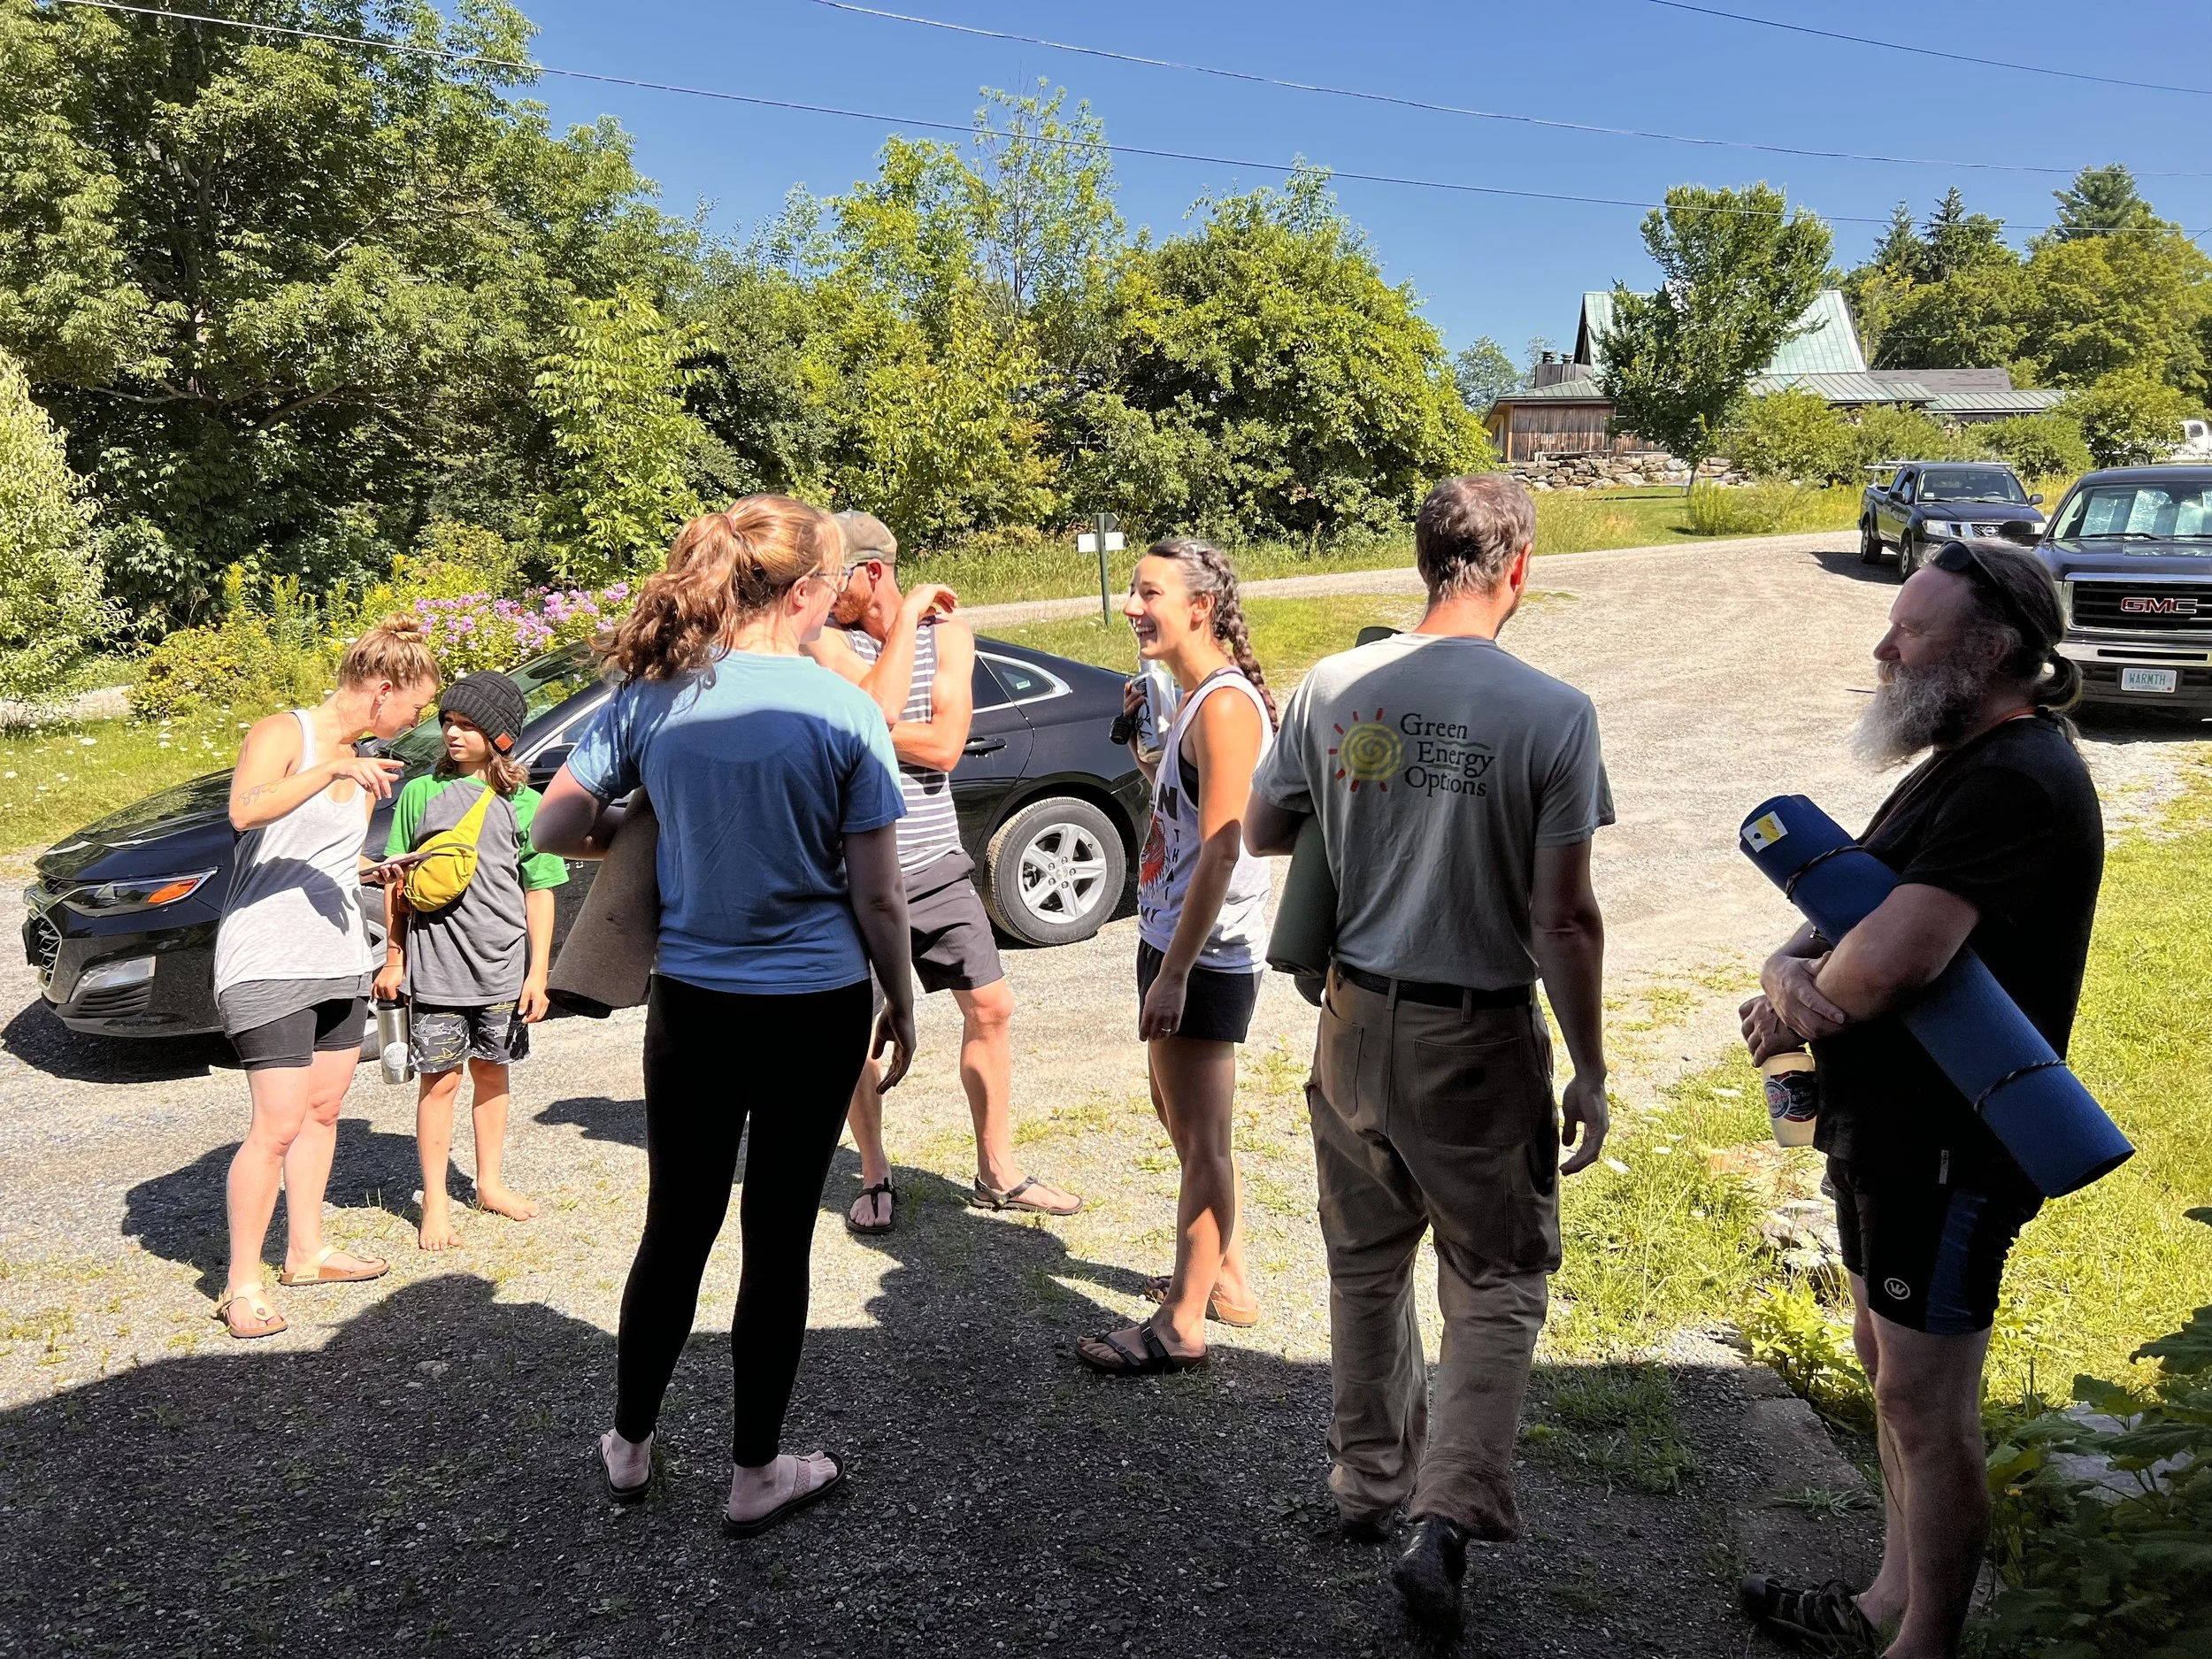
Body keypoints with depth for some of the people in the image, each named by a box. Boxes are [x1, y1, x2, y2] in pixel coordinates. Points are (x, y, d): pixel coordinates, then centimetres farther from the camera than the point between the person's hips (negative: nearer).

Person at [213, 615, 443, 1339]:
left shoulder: (362, 766, 12)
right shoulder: (281, 734, -10)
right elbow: (245, 812, -30)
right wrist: (331, 770, -39)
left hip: (339, 959, 8)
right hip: (268, 962, -8)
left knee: (323, 1110, 16)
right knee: (278, 1124, -9)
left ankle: (306, 1250, 30)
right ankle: (242, 1286, 2)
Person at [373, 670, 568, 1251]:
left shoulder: (525, 805, 1)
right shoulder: (420, 793, 3)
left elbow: (539, 894, 2)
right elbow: (397, 883, 7)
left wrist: (538, 973, -2)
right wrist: (393, 958, 5)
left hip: (503, 968, 1)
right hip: (435, 965, -1)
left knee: (491, 1072, 14)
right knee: (440, 1080, 2)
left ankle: (490, 1183, 30)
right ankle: (435, 1204, 12)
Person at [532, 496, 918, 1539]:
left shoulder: (652, 697, -3)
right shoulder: (842, 713, -11)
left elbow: (553, 829, 1)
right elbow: (876, 895, -9)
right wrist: (902, 1002, 4)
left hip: (692, 1007, 3)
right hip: (815, 1011, -3)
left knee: (677, 1227, 18)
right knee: (778, 1236, 9)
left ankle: (629, 1449, 34)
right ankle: (755, 1475, 23)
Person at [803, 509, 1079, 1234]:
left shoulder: (947, 633, 1)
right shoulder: (828, 641, -6)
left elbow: (946, 746, -10)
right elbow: (881, 707, -26)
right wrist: (909, 611, -18)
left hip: (937, 863, 3)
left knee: (991, 1006, 7)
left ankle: (998, 1172, 21)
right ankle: (875, 1178, 23)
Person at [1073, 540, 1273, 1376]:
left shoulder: (1226, 705, -19)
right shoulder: (1191, 696, 11)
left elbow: (1220, 851, -24)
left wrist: (1175, 972, -24)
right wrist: (1142, 743, 5)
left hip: (1205, 953, -11)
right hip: (1171, 936, 11)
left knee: (1200, 1140, 0)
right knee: (1179, 1115, 21)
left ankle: (1181, 1328, 11)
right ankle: (1229, 1280, 36)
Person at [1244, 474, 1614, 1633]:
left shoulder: (1333, 688, -5)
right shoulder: (1552, 715, -15)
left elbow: (1260, 831, 8)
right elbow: (1561, 919, -14)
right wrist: (1589, 1069, -4)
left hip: (1358, 1018, 4)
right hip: (1481, 1038, -3)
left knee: (1367, 1265, 21)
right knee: (1496, 1286, 13)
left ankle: (1370, 1482, 37)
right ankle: (1446, 1522, 3)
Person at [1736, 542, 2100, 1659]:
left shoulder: (2017, 782, -23)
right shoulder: (1960, 761, 12)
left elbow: (1882, 966, -33)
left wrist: (1792, 1007, -11)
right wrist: (1790, 966, -13)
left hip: (1948, 1146, -10)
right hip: (1889, 1123, 10)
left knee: (1924, 1404, 3)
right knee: (1886, 1360, 21)